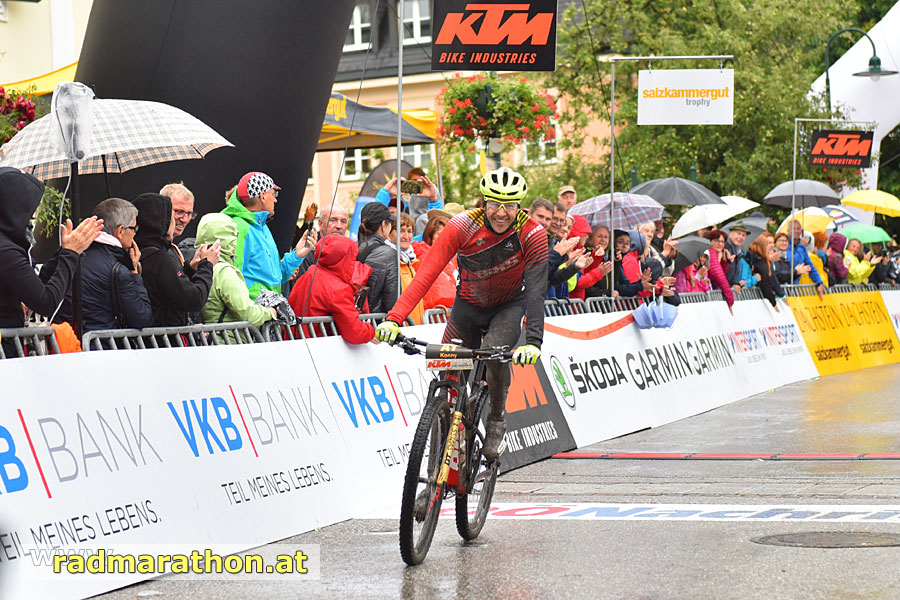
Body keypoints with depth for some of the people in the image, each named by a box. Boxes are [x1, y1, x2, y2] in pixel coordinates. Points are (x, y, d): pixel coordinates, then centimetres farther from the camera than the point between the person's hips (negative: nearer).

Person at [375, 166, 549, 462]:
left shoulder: (532, 234, -25)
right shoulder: (463, 226, -26)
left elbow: (536, 290, -31)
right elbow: (426, 274, -33)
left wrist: (533, 342, -45)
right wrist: (394, 319, -44)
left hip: (509, 306, -1)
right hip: (468, 305, 1)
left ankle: (496, 422, -4)